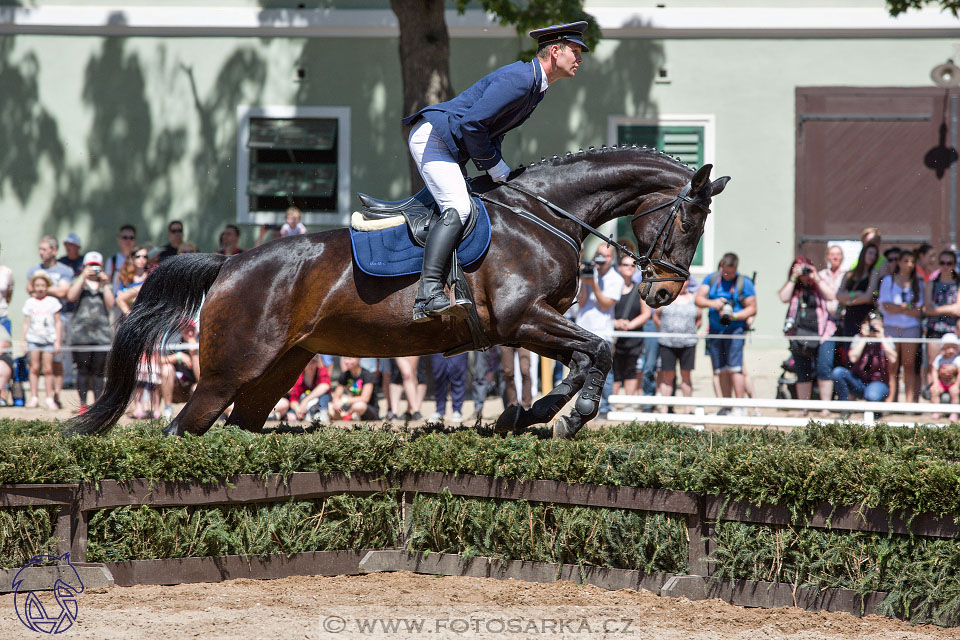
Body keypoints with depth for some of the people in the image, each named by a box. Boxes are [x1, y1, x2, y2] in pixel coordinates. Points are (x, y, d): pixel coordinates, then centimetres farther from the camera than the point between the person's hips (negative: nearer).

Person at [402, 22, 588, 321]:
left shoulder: (535, 86, 15)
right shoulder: (519, 79, -19)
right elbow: (471, 123, -24)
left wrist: (497, 168, 8)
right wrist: (494, 165, -12)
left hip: (447, 147, 11)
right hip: (431, 136, -11)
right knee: (457, 210, -25)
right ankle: (428, 294, -35)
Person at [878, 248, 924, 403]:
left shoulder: (917, 284, 12)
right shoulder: (888, 280, 8)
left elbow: (919, 311, 2)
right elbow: (886, 306, -4)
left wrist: (898, 308, -5)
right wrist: (907, 308, -4)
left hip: (911, 327, 1)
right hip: (891, 327, -1)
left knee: (909, 364, -1)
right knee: (892, 366, -5)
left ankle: (910, 400, -3)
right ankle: (890, 399, -6)